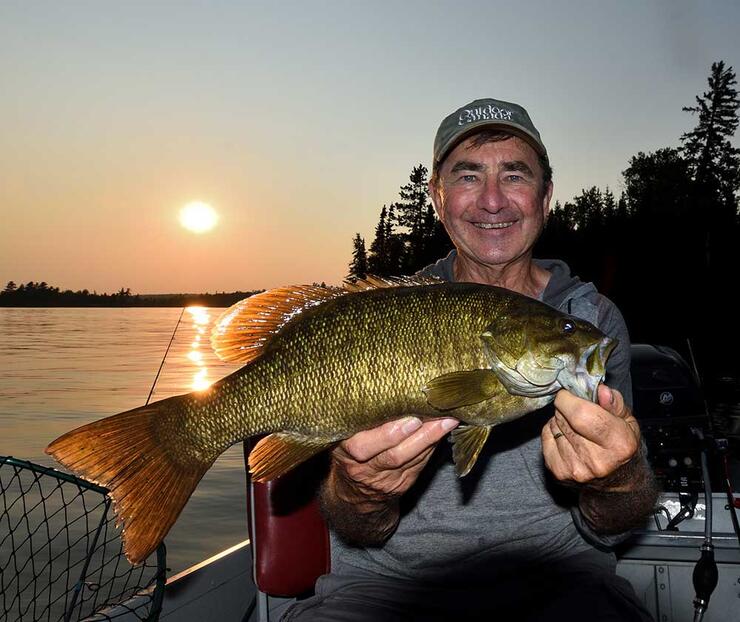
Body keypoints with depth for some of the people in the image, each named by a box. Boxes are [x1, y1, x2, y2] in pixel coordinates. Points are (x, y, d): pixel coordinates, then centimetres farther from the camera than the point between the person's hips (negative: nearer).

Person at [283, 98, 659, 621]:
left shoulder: (594, 318, 3)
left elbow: (612, 528, 0)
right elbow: (354, 533, -2)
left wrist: (616, 478, -23)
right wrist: (361, 493, -25)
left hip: (553, 576, 2)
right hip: (390, 576, -1)